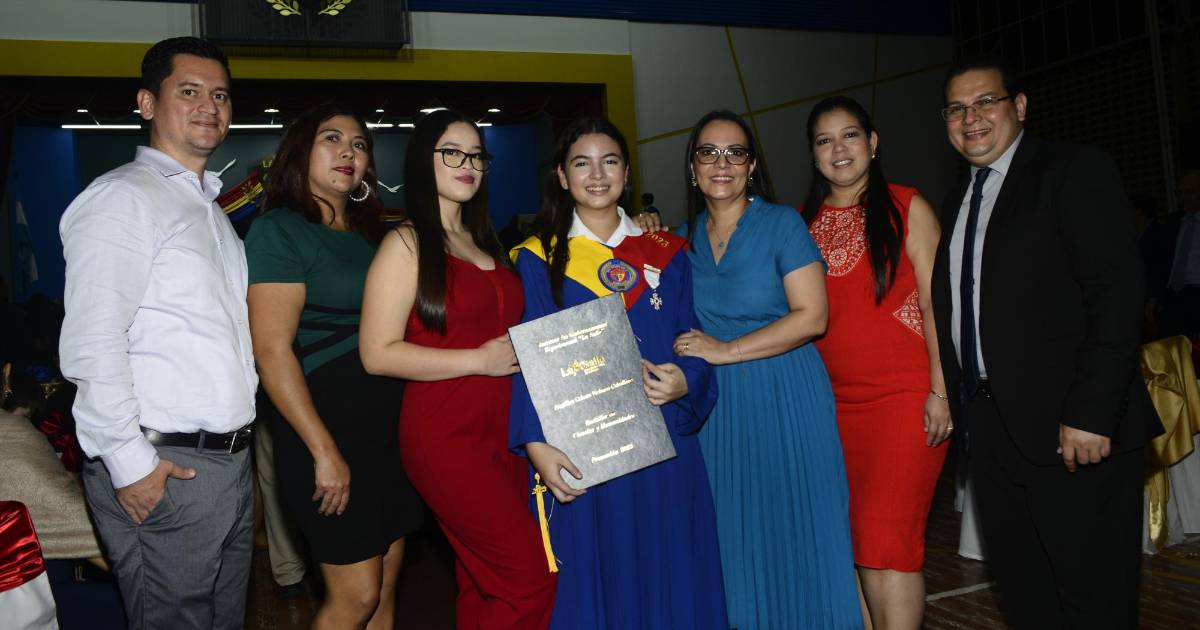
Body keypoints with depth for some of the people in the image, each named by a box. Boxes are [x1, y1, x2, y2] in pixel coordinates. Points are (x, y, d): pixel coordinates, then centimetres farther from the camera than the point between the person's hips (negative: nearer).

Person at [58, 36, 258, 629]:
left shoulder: (210, 209, 18)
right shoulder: (122, 197, -9)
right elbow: (92, 343, -18)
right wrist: (129, 463, -18)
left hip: (229, 462, 8)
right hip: (161, 469, -8)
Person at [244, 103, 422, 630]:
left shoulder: (368, 235, 15)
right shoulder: (278, 230, -6)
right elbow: (272, 350, -15)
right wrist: (325, 451, -18)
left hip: (390, 423, 7)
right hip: (327, 424, -7)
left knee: (385, 586, 11)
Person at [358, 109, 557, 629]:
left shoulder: (482, 242, 16)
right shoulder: (406, 244, -5)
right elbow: (378, 354, -12)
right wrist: (480, 360, -14)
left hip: (503, 431, 7)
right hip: (445, 436, -7)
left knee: (484, 584, 11)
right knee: (531, 579, -10)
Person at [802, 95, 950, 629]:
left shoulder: (906, 208, 2)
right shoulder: (805, 223, 11)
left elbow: (934, 303, -3)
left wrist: (939, 391, -9)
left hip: (903, 397, -4)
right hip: (833, 400, 4)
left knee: (885, 536, -9)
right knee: (850, 539, 6)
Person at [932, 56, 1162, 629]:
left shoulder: (1075, 172, -5)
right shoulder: (957, 201, 17)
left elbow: (1118, 294, -14)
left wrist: (1091, 412, -20)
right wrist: (956, 404, 7)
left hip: (1073, 429, -6)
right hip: (988, 426, 7)